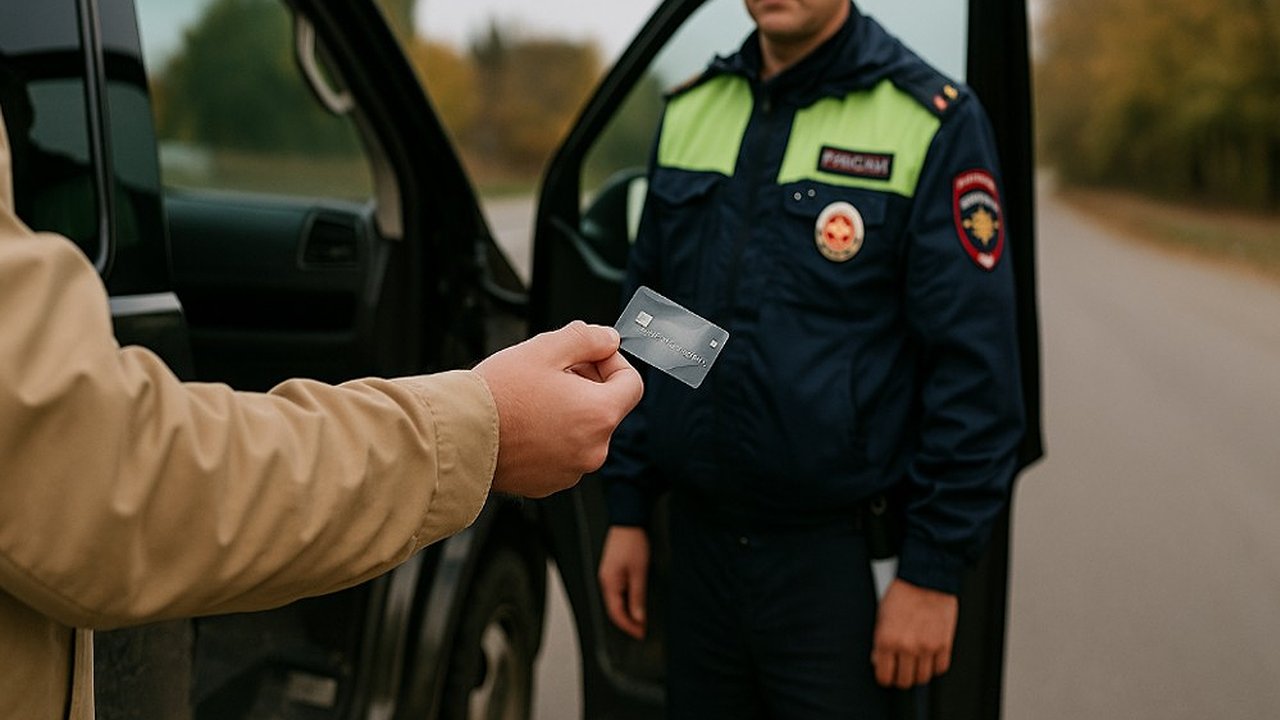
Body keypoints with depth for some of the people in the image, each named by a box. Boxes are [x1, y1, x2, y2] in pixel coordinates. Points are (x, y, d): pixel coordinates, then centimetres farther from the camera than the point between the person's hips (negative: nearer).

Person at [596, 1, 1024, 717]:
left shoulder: (933, 120, -10)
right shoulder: (688, 112, 6)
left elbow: (974, 369, -12)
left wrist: (935, 573, -13)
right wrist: (627, 512, 11)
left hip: (838, 558, -4)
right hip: (697, 547, 5)